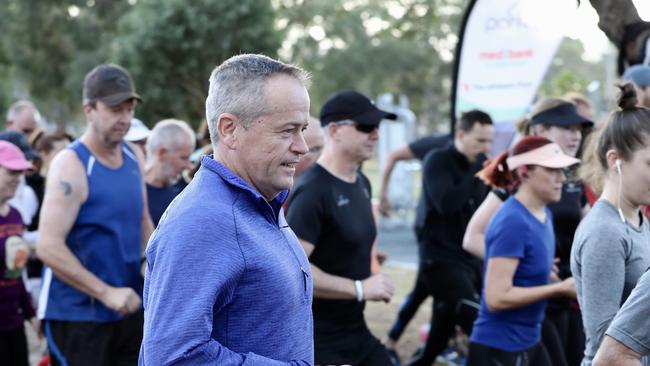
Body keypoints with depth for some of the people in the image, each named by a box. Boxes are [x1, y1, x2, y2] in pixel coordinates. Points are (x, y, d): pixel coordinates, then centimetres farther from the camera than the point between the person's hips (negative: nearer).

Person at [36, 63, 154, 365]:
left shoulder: (134, 156, 7)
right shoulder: (70, 165, -15)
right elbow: (48, 248, -21)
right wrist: (106, 292, -21)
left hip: (128, 308, 7)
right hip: (76, 315, -7)